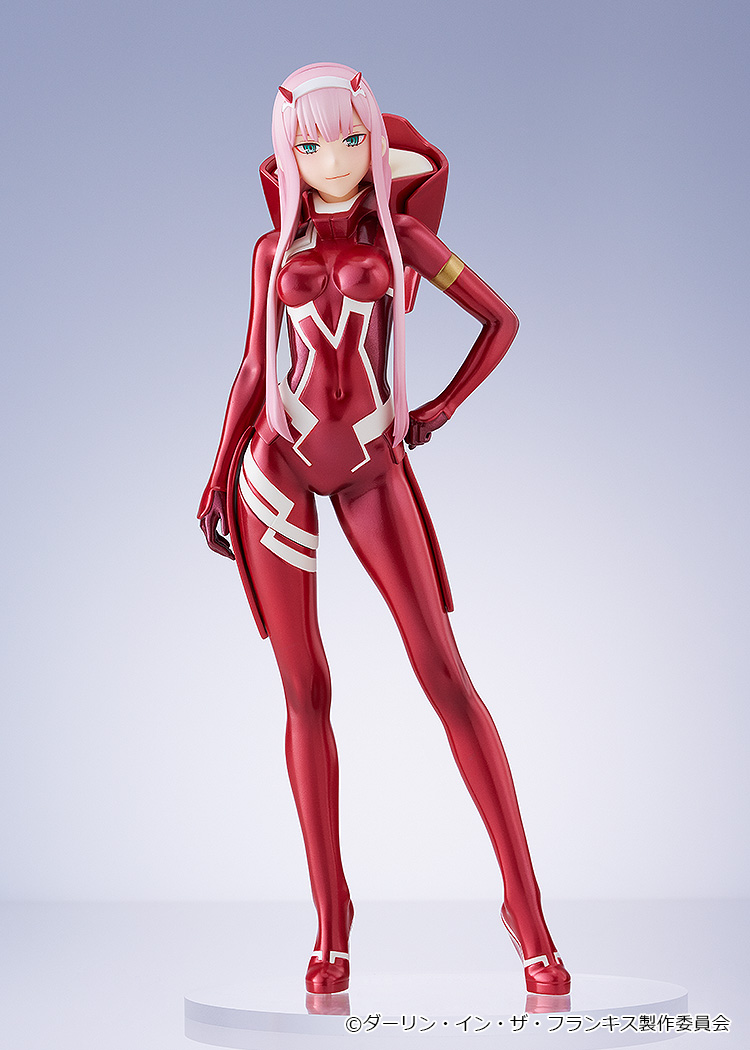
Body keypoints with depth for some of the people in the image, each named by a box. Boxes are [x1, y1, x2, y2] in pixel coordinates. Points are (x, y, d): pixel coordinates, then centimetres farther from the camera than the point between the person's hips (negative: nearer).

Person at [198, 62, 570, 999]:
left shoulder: (403, 234, 7)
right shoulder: (275, 251, 10)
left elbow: (501, 320, 13)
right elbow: (255, 370, 13)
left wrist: (443, 409, 6)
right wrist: (216, 479, 6)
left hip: (373, 465, -1)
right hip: (276, 465, 1)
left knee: (446, 675, -10)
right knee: (306, 695, 1)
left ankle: (524, 904, -4)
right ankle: (330, 918, 10)